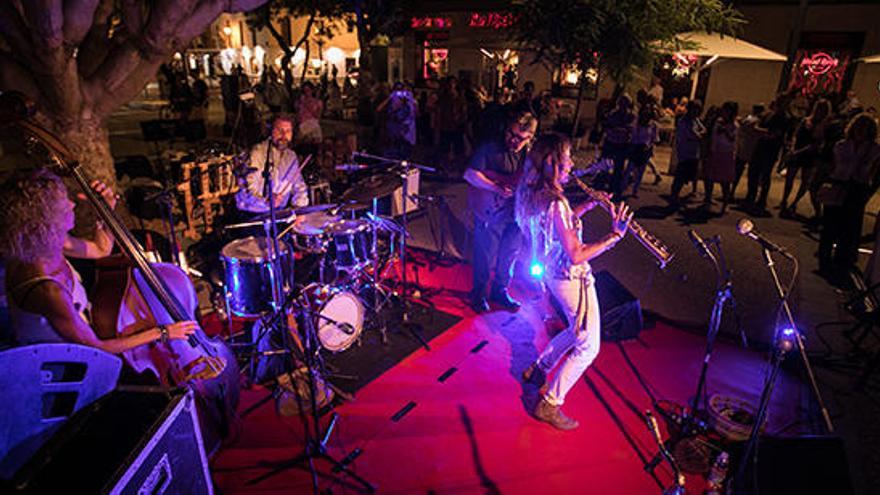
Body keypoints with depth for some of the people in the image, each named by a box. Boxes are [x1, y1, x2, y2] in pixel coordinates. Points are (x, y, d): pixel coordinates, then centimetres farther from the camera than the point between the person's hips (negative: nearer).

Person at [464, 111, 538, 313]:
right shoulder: (490, 149, -13)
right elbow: (469, 174, -16)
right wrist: (497, 189, -23)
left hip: (513, 213, 5)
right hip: (487, 211, -5)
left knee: (509, 254, 17)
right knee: (483, 255, 6)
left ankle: (500, 290, 38)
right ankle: (478, 294, 27)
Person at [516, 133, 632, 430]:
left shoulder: (534, 194, 0)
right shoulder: (555, 203, -29)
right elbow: (576, 255, -27)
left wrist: (589, 205, 10)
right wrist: (615, 235, -22)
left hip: (553, 274, 10)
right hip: (572, 279, -9)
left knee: (577, 331, 29)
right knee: (588, 347, 6)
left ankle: (538, 369, 41)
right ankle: (550, 405, 14)